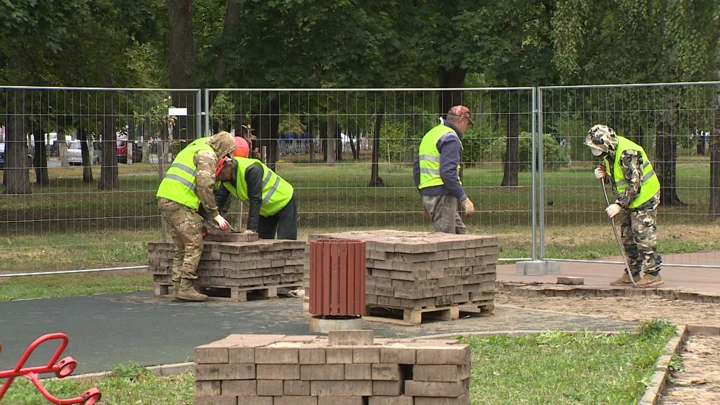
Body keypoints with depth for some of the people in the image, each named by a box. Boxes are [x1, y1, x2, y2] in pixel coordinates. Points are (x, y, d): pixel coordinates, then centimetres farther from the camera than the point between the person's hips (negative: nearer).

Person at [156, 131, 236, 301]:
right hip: (179, 202, -10)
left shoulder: (193, 148, 29)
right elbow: (205, 186, -12)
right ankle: (186, 288, -10)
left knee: (181, 248, 14)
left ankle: (178, 286, 12)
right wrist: (215, 215, -6)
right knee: (194, 246, -7)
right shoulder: (208, 154, -2)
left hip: (164, 198, 10)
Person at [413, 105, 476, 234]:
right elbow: (448, 172, -22)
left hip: (428, 194, 10)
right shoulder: (450, 138, -11)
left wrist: (425, 199, 26)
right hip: (442, 195, -10)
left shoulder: (430, 135, 20)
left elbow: (417, 168, 23)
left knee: (460, 233, 15)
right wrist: (464, 199, -19)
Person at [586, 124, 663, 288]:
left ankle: (653, 274, -4)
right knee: (628, 237, 11)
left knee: (643, 236, -9)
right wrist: (604, 175, -6)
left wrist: (619, 205, -27)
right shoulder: (610, 152, 2)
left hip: (644, 197, -10)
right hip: (630, 200, 10)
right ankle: (632, 274, 18)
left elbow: (634, 185, -27)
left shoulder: (627, 153, -27)